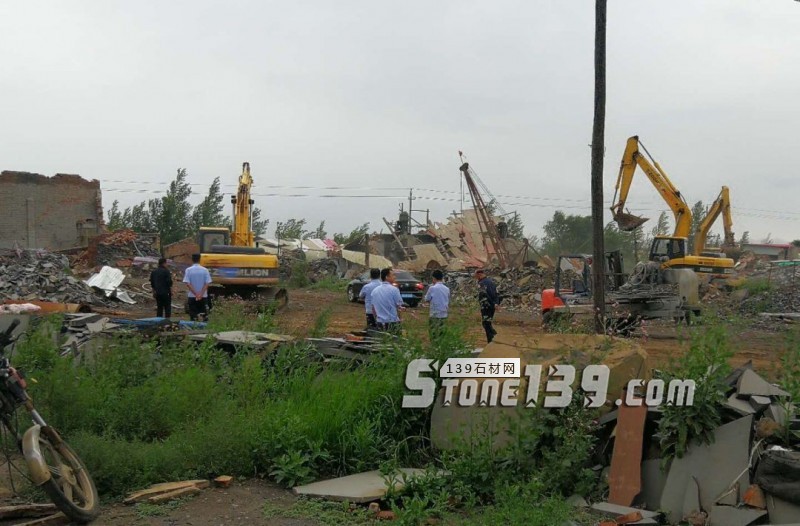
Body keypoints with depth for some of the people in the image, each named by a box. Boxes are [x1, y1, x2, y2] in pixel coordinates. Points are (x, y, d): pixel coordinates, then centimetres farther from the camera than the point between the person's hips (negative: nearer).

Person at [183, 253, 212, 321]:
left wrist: (195, 294, -11)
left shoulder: (188, 270, -5)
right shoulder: (205, 270, -3)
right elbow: (207, 283, -8)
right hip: (203, 296, 1)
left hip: (192, 296, -1)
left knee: (193, 315, 4)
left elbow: (187, 284, -11)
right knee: (205, 314, 10)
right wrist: (201, 294, -11)